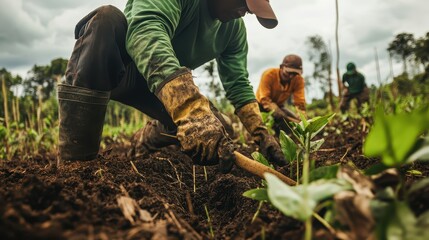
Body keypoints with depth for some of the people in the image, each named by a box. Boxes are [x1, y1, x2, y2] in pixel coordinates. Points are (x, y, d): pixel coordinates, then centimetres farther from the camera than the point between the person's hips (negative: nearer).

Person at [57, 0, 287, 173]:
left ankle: (152, 134, 24)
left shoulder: (235, 27, -8)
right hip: (109, 69, -5)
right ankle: (74, 157, -33)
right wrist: (191, 110, -60)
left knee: (211, 128, -13)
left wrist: (260, 133, -20)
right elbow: (146, 30, -47)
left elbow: (238, 84, -6)